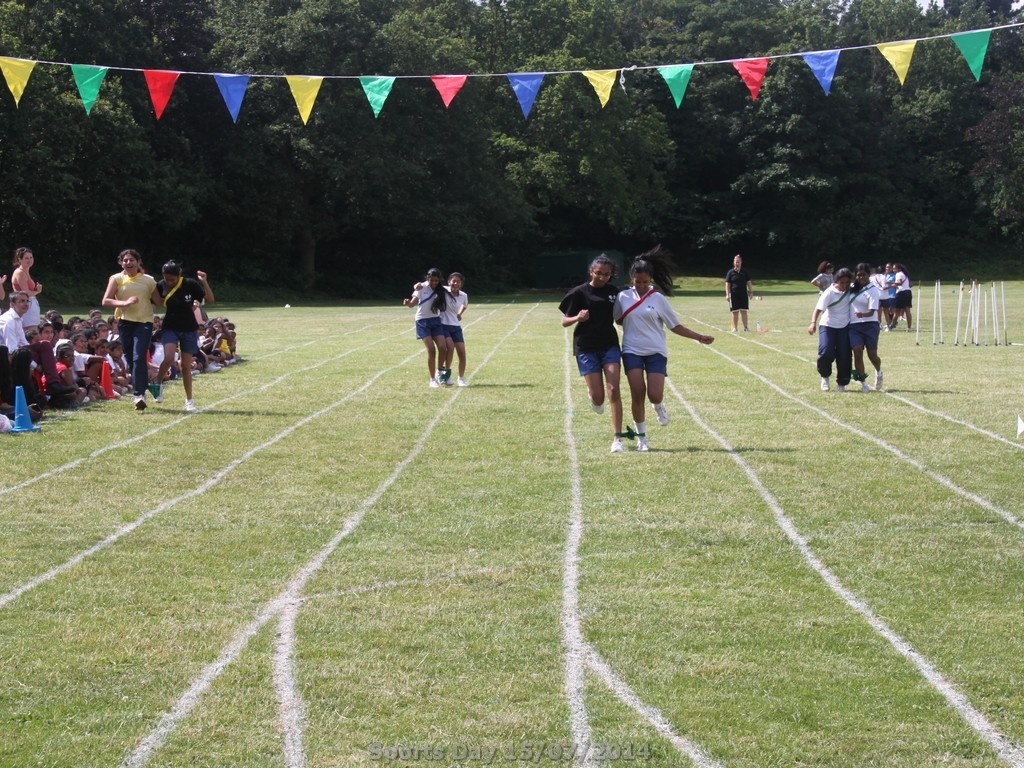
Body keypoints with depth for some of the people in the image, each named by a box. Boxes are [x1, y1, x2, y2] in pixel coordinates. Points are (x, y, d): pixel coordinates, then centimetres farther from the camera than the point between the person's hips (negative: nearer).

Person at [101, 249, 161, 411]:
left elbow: (159, 302, 7)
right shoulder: (117, 279, 4)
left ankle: (139, 394, -18)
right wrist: (125, 303, -16)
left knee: (138, 358, -17)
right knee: (131, 359, 7)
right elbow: (106, 301, -6)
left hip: (144, 323, -2)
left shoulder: (148, 280, 4)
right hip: (125, 323, 2)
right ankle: (141, 389, 22)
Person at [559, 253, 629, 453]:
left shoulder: (613, 292, 6)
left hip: (609, 345, 2)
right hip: (586, 348, -2)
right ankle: (592, 393, 37)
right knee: (598, 397, -3)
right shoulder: (579, 293, -5)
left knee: (613, 390, -12)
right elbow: (564, 321, -4)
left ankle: (617, 438, -11)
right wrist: (578, 318, -23)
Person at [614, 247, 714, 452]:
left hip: (656, 352, -1)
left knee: (655, 395, -12)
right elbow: (618, 320, 16)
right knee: (637, 394, -8)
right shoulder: (623, 297, 3)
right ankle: (641, 437, 7)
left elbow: (675, 326, 3)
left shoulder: (658, 299, -1)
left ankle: (658, 406, 28)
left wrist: (698, 337, -3)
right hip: (632, 351, 1)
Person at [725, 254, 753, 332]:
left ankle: (745, 327, 12)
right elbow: (727, 284, -2)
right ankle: (734, 327, 8)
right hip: (734, 294, -2)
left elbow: (749, 282, 11)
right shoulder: (730, 272, 0)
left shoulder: (744, 272, 6)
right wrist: (727, 294, -9)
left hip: (743, 294, 2)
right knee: (735, 312, 1)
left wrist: (751, 291, 6)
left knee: (744, 311, 5)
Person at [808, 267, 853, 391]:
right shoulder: (829, 293, -15)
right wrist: (813, 323, -39)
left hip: (844, 327, 3)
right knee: (826, 353, -16)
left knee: (844, 356, -1)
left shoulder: (850, 290, -2)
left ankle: (842, 383, 14)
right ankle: (825, 377, 11)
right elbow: (818, 308, -24)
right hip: (828, 326, -3)